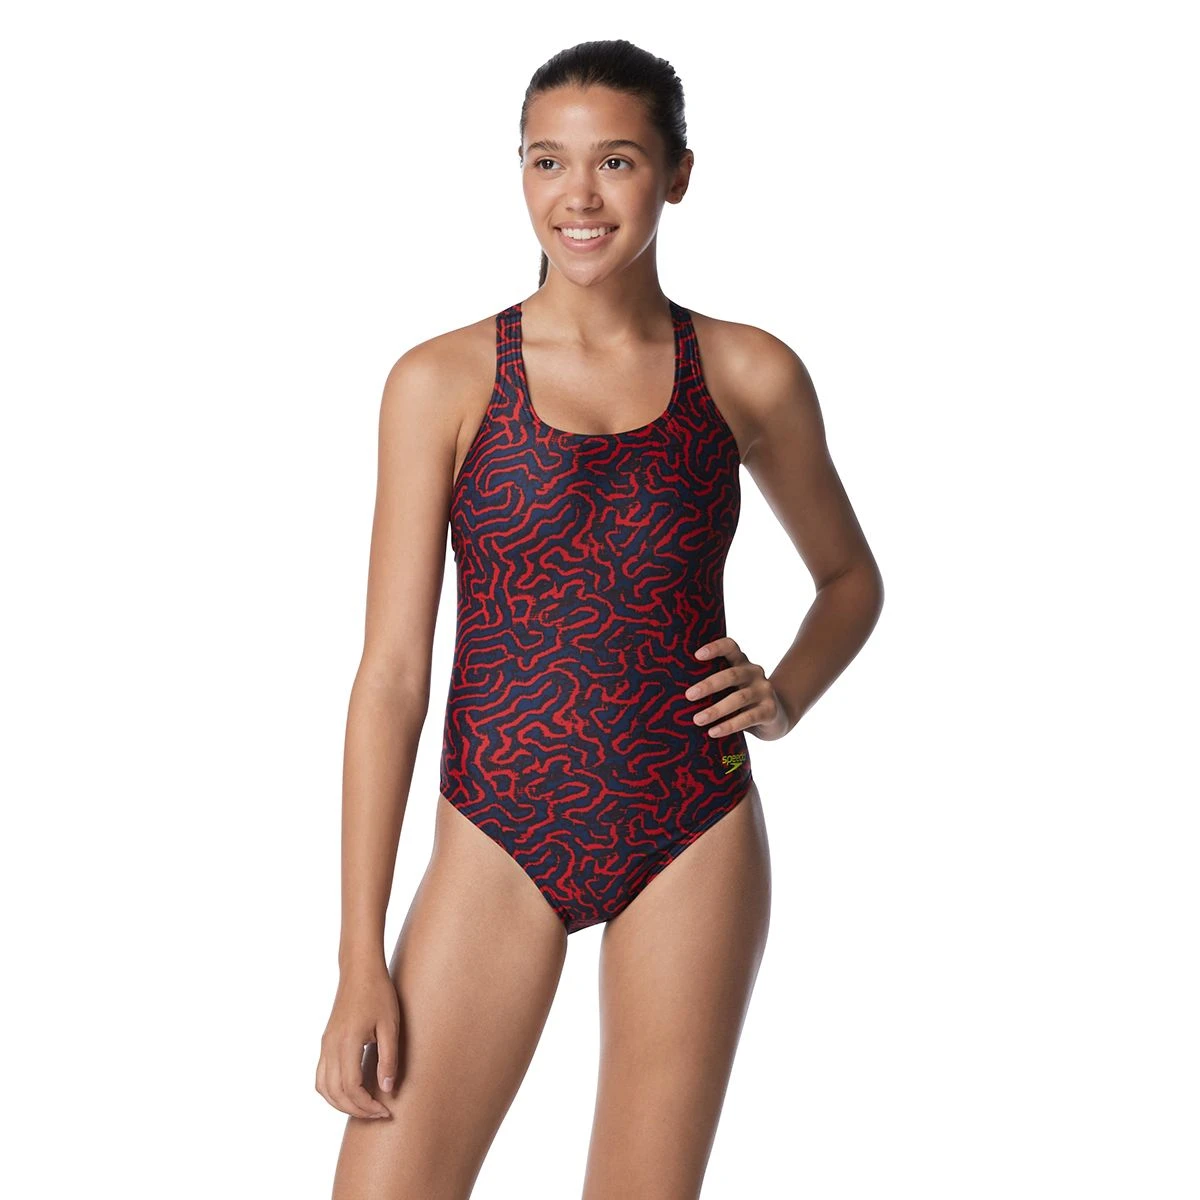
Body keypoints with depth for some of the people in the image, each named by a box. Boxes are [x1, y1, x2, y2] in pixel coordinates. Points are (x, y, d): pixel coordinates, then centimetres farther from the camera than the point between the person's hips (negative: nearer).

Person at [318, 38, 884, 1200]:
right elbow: (391, 670, -5)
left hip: (692, 842, 1)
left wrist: (785, 696, -3)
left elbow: (850, 576, 19)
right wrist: (360, 958, -7)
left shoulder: (749, 375, 2)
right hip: (499, 842, -1)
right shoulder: (442, 382, -3)